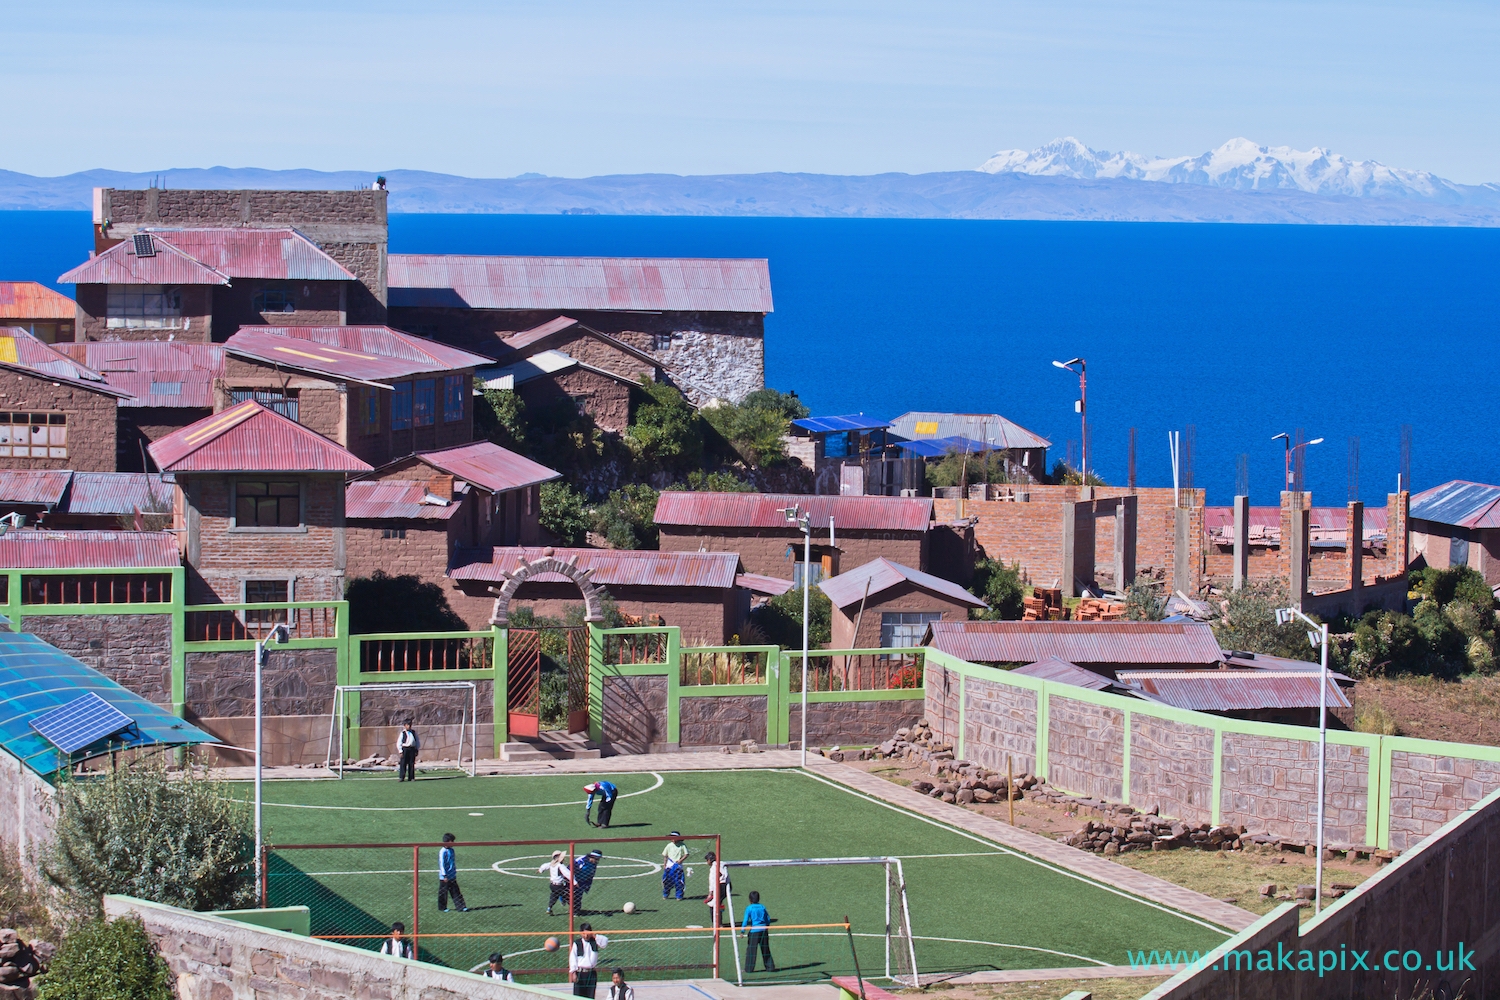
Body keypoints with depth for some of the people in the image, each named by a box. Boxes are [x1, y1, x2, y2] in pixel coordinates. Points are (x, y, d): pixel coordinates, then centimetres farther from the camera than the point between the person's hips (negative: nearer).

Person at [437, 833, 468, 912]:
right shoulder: (443, 851, -15)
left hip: (452, 876, 7)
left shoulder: (452, 850, 9)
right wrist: (444, 876, -18)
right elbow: (442, 864, -16)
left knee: (456, 892, 6)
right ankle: (442, 908, 18)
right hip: (444, 877, -7)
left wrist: (455, 872, 19)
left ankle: (461, 907, 6)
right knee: (443, 893, 5)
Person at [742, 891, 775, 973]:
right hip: (764, 930, 4)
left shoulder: (749, 908, -5)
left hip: (754, 930, -4)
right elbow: (768, 919, 13)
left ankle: (749, 968, 3)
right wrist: (767, 927, 26)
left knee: (751, 950, 2)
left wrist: (742, 931, -7)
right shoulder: (762, 907, 8)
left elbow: (745, 920, -10)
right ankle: (770, 966, 14)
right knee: (765, 950, 12)